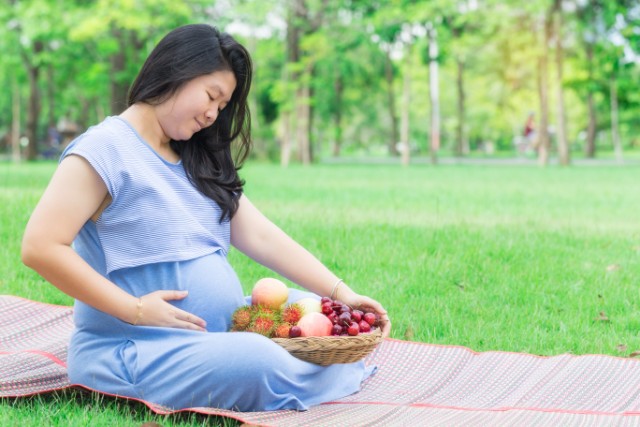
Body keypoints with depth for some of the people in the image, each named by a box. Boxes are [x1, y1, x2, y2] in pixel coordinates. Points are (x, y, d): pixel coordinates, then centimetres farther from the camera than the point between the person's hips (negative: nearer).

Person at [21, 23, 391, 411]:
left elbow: (261, 237, 8)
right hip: (132, 351, -8)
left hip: (221, 331, 8)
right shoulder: (105, 149, -10)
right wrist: (134, 309, -21)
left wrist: (340, 293, -3)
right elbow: (40, 248, -18)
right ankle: (337, 371, -2)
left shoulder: (198, 162, 14)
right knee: (258, 364, -28)